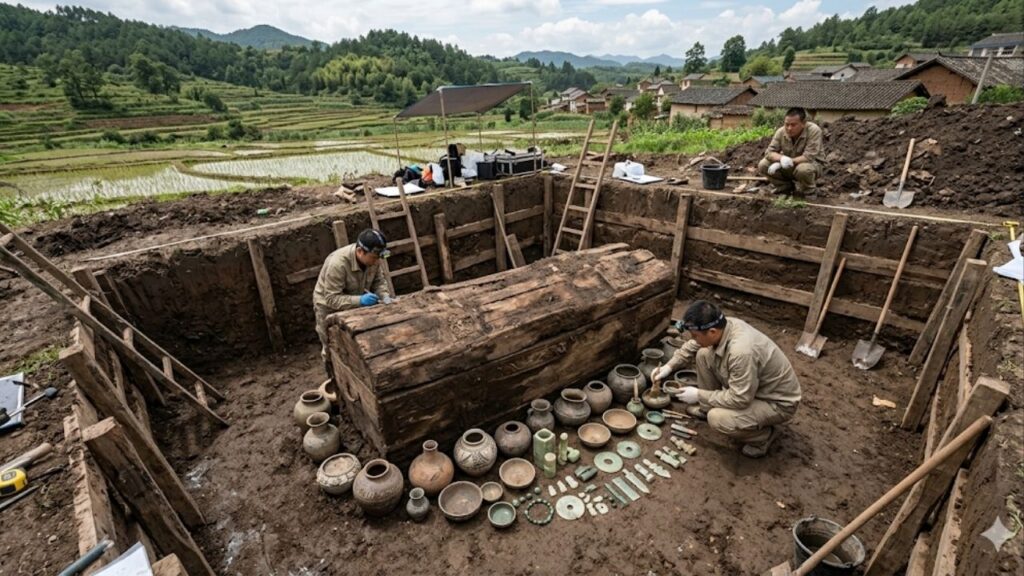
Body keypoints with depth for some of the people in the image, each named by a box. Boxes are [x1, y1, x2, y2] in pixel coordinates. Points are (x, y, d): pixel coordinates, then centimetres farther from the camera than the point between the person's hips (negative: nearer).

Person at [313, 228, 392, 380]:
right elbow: (332, 299, -34)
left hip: (357, 303, 5)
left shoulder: (373, 257, -20)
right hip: (329, 307, -5)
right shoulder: (337, 263, -38)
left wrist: (385, 296, -25)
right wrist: (359, 300, -46)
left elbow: (379, 281, -6)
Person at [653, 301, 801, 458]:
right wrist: (670, 366, 1)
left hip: (777, 402, -8)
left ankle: (764, 435, 1)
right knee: (703, 355, -3)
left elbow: (740, 399, -31)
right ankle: (707, 406, 17)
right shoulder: (723, 326, -13)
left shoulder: (742, 351, -39)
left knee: (717, 418, -29)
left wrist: (699, 395, -21)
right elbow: (692, 347, 7)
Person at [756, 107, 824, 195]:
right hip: (789, 166, 5)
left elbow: (809, 157, -32)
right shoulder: (781, 132, -15)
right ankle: (786, 186, 9)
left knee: (803, 169, -40)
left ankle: (809, 191, -5)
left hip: (812, 163, -5)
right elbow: (769, 152, -16)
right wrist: (782, 158, -37)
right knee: (762, 166, -15)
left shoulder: (814, 130, -27)